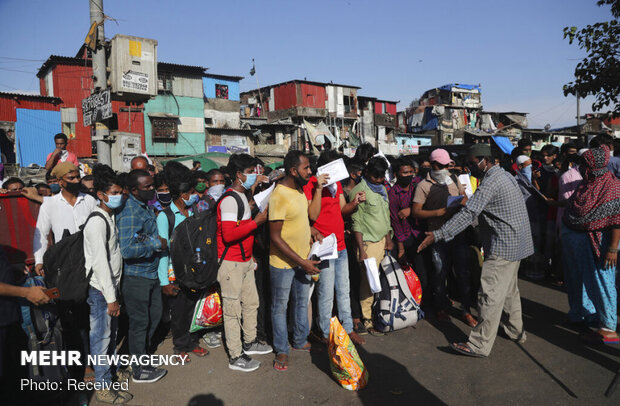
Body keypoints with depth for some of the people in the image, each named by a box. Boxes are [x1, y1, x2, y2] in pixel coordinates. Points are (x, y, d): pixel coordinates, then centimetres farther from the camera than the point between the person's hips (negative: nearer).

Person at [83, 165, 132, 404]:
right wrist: (110, 298, -20)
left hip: (111, 285, 9)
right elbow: (100, 262, -22)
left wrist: (115, 292, 14)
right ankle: (103, 387, 13)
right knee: (101, 336, 2)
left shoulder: (110, 217, 10)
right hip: (100, 289, -9)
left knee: (112, 331, 21)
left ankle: (112, 366, 39)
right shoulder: (97, 222, -19)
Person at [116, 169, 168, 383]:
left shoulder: (146, 207, 7)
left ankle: (141, 354, 40)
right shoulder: (129, 212, -22)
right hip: (135, 276, -9)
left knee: (154, 315, 20)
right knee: (139, 321, 5)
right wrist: (156, 244, -22)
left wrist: (158, 242, 5)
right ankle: (139, 370, 22)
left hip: (151, 273, 9)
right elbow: (127, 249, -31)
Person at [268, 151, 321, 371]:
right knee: (280, 306, 9)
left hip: (303, 258, 9)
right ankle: (281, 350, 26)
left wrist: (309, 231, 3)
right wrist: (302, 262, -23)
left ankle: (301, 341, 40)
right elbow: (275, 237, -24)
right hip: (283, 262, -8)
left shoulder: (299, 190, 4)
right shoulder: (279, 195, -23)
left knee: (302, 301, 21)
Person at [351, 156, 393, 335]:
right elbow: (356, 223, -13)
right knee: (368, 281, -3)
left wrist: (388, 238, 18)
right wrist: (361, 251, -16)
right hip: (368, 242, -7)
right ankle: (367, 320, 8)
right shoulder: (359, 191, -10)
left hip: (382, 240, 7)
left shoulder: (382, 189, 15)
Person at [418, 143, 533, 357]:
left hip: (503, 247, -11)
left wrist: (438, 234, -29)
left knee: (490, 295, -6)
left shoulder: (491, 182, -20)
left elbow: (468, 213, -28)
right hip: (515, 243, 11)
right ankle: (516, 330, 37)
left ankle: (480, 345, -1)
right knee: (509, 289, 23)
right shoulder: (504, 175, 12)